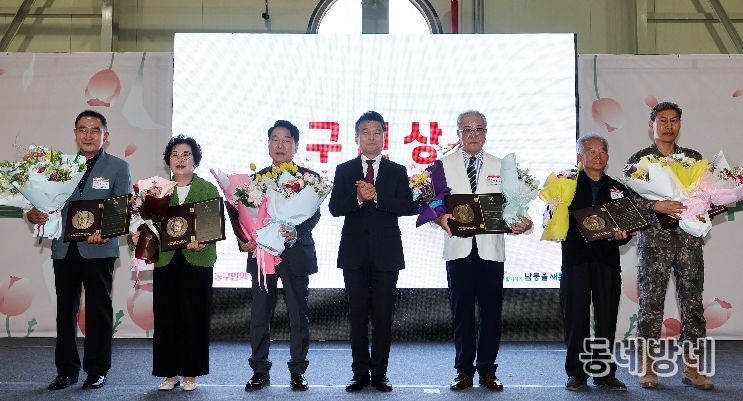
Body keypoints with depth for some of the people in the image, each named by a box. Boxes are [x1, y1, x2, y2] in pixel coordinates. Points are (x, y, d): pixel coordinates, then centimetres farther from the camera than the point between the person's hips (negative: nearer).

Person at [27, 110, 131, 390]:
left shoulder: (117, 167, 2)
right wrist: (34, 215, -11)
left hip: (98, 249, -3)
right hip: (64, 248, 3)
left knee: (98, 310, 5)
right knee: (65, 310, 9)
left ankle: (97, 370, 15)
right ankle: (66, 370, 20)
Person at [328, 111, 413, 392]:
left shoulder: (397, 171, 9)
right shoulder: (344, 170, 10)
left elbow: (408, 207, -4)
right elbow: (334, 208, 0)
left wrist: (376, 197, -14)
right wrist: (358, 198, -16)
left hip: (386, 252, 0)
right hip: (355, 252, 1)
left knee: (383, 316, 1)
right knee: (357, 315, 4)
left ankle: (379, 373, 10)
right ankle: (360, 373, 11)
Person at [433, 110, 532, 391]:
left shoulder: (501, 167, 13)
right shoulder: (444, 165, 9)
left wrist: (520, 222, -13)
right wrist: (441, 218, -19)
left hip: (491, 248, 1)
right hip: (459, 248, -1)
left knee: (491, 310, 2)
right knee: (462, 311, 3)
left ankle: (487, 370, 13)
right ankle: (464, 371, 13)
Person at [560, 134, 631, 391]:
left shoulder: (618, 190, 16)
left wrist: (622, 235, -7)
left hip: (607, 261, 2)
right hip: (575, 260, -2)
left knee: (607, 318, 3)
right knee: (575, 317, 1)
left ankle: (604, 372, 14)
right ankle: (576, 372, 11)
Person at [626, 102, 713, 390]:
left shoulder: (693, 158, 14)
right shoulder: (638, 160, 4)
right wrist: (657, 206, -19)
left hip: (689, 238, 3)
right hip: (654, 239, -3)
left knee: (692, 302, 3)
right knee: (651, 302, -2)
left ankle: (691, 368, 11)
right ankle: (647, 367, 8)